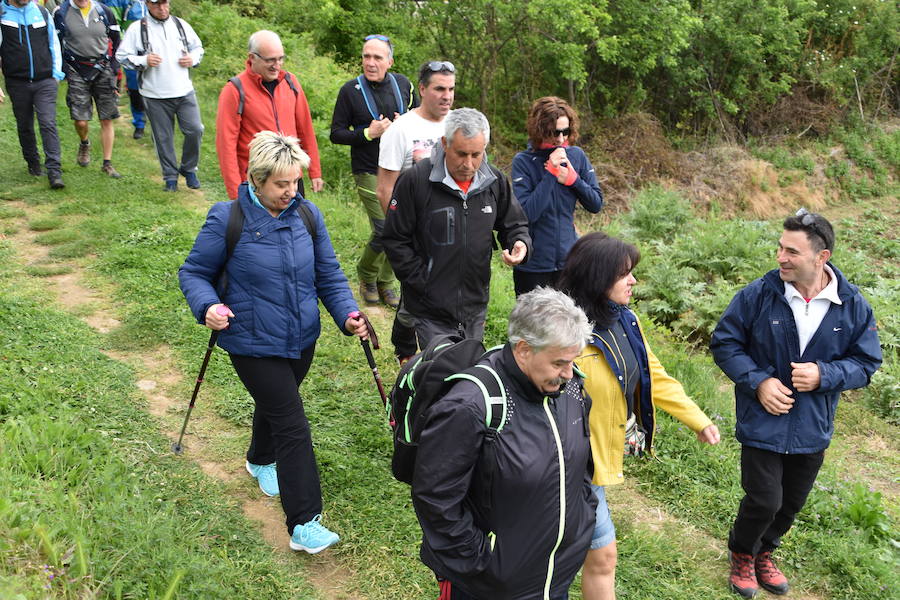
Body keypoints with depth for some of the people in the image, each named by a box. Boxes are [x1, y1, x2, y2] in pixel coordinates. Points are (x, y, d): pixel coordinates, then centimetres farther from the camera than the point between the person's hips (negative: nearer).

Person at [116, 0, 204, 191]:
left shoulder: (181, 25, 8)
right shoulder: (137, 28, -2)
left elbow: (198, 47, 21)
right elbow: (121, 55, 0)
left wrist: (193, 59, 0)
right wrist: (143, 61, -17)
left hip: (184, 91, 2)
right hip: (156, 96, -2)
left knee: (195, 130, -3)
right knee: (163, 138, 5)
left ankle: (188, 169, 20)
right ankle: (170, 177, 19)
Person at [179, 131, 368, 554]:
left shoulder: (307, 214, -3)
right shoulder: (227, 219, -16)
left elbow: (328, 273, 4)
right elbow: (193, 273, -6)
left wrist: (347, 314, -11)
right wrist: (208, 306, -26)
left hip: (302, 339, 6)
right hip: (254, 345, -5)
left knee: (276, 405, 28)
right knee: (292, 425, -10)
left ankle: (260, 461, 59)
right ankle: (304, 525, -2)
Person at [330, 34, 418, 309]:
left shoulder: (403, 85, 4)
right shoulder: (351, 90, -6)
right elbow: (336, 133, -3)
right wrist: (368, 133, -17)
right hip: (369, 172, -4)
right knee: (384, 230, -10)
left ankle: (386, 284, 26)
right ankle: (367, 277, 18)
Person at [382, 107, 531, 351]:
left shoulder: (495, 182, 0)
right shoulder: (415, 180, -13)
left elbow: (514, 224, 14)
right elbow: (394, 240, -8)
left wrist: (520, 243, -9)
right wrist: (422, 282, -11)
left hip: (476, 306, 5)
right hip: (430, 310, -5)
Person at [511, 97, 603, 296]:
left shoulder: (576, 156, 1)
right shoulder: (523, 161, -10)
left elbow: (596, 204, 2)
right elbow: (527, 214, -20)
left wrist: (572, 179, -13)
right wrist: (550, 173, -22)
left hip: (569, 261, 3)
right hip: (533, 266, -3)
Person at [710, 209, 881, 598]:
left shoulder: (853, 305, -8)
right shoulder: (758, 295, -15)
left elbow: (866, 362, -1)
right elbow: (723, 342, -6)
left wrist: (824, 375, -20)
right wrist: (758, 382, -18)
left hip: (812, 430, 3)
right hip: (762, 423, -3)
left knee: (792, 503, 19)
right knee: (764, 501, -2)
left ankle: (764, 552, 48)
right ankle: (742, 554, 30)